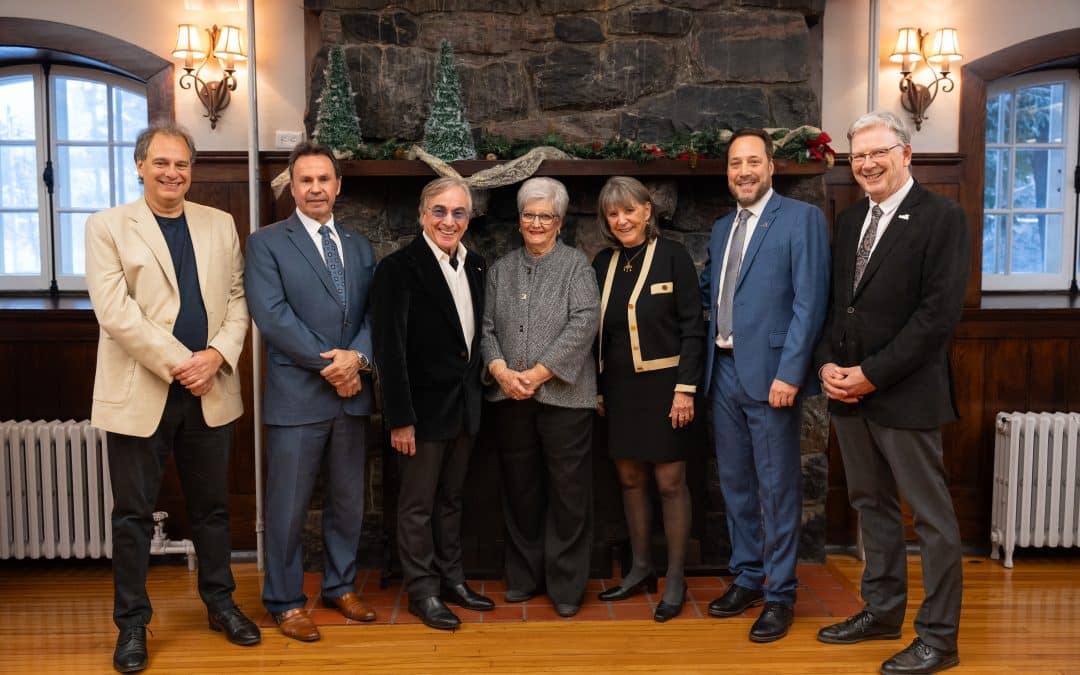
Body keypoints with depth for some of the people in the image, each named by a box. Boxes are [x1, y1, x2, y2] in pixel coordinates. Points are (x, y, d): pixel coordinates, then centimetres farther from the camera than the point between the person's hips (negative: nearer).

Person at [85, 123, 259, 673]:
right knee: (133, 514, 6)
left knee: (212, 506, 14)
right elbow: (114, 309, -11)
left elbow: (236, 298, 8)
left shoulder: (220, 225, 11)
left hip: (210, 391, 3)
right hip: (139, 392, -3)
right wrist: (179, 364, -16)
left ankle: (220, 603, 30)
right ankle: (132, 624, 20)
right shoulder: (107, 226, -1)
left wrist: (217, 355, -9)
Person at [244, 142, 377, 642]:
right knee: (289, 506, 3)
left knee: (348, 500, 15)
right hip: (297, 395, -5)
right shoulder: (267, 243, -3)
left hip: (351, 394, 5)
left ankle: (341, 586, 31)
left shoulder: (360, 246, 13)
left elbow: (373, 312, 6)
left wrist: (356, 357, -14)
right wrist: (329, 363, -15)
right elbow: (273, 316, -13)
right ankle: (285, 601, 18)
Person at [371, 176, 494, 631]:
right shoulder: (399, 268, -13)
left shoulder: (476, 267, 6)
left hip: (464, 404, 6)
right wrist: (400, 418, -18)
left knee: (451, 499, 18)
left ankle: (451, 579, 30)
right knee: (418, 504, 7)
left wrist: (476, 392, 7)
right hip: (424, 406, -6)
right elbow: (390, 349, -16)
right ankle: (422, 591, 19)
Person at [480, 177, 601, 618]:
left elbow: (584, 324, -10)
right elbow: (486, 327, 9)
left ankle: (566, 585, 12)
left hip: (563, 395, -4)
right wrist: (500, 370, -10)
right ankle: (525, 576, 24)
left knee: (568, 491, 1)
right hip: (510, 398, 4)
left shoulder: (576, 265, 1)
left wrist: (538, 373, -15)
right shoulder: (501, 269, 14)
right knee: (520, 490, 11)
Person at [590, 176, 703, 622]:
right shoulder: (604, 263, 7)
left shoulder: (672, 256, -6)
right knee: (630, 478, 11)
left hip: (663, 385, -5)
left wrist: (685, 388, -14)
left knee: (670, 481, 0)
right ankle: (641, 569, 26)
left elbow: (692, 328, -8)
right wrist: (597, 389, 9)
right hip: (619, 388, 5)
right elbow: (598, 332, 11)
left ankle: (675, 579, 12)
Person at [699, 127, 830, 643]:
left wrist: (789, 373, -19)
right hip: (724, 371, 7)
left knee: (777, 486, 2)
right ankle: (746, 578, 28)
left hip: (770, 372, -7)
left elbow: (810, 303, -13)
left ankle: (780, 594, 14)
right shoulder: (721, 228, 16)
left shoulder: (802, 218, -6)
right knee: (735, 482, 14)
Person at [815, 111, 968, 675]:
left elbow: (940, 311, -15)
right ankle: (881, 611, 30)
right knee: (871, 506, 16)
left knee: (931, 517, 3)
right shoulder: (848, 220, 13)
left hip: (906, 393, -6)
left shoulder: (942, 217, -8)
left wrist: (872, 374, -17)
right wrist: (828, 364, -1)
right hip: (848, 390, 7)